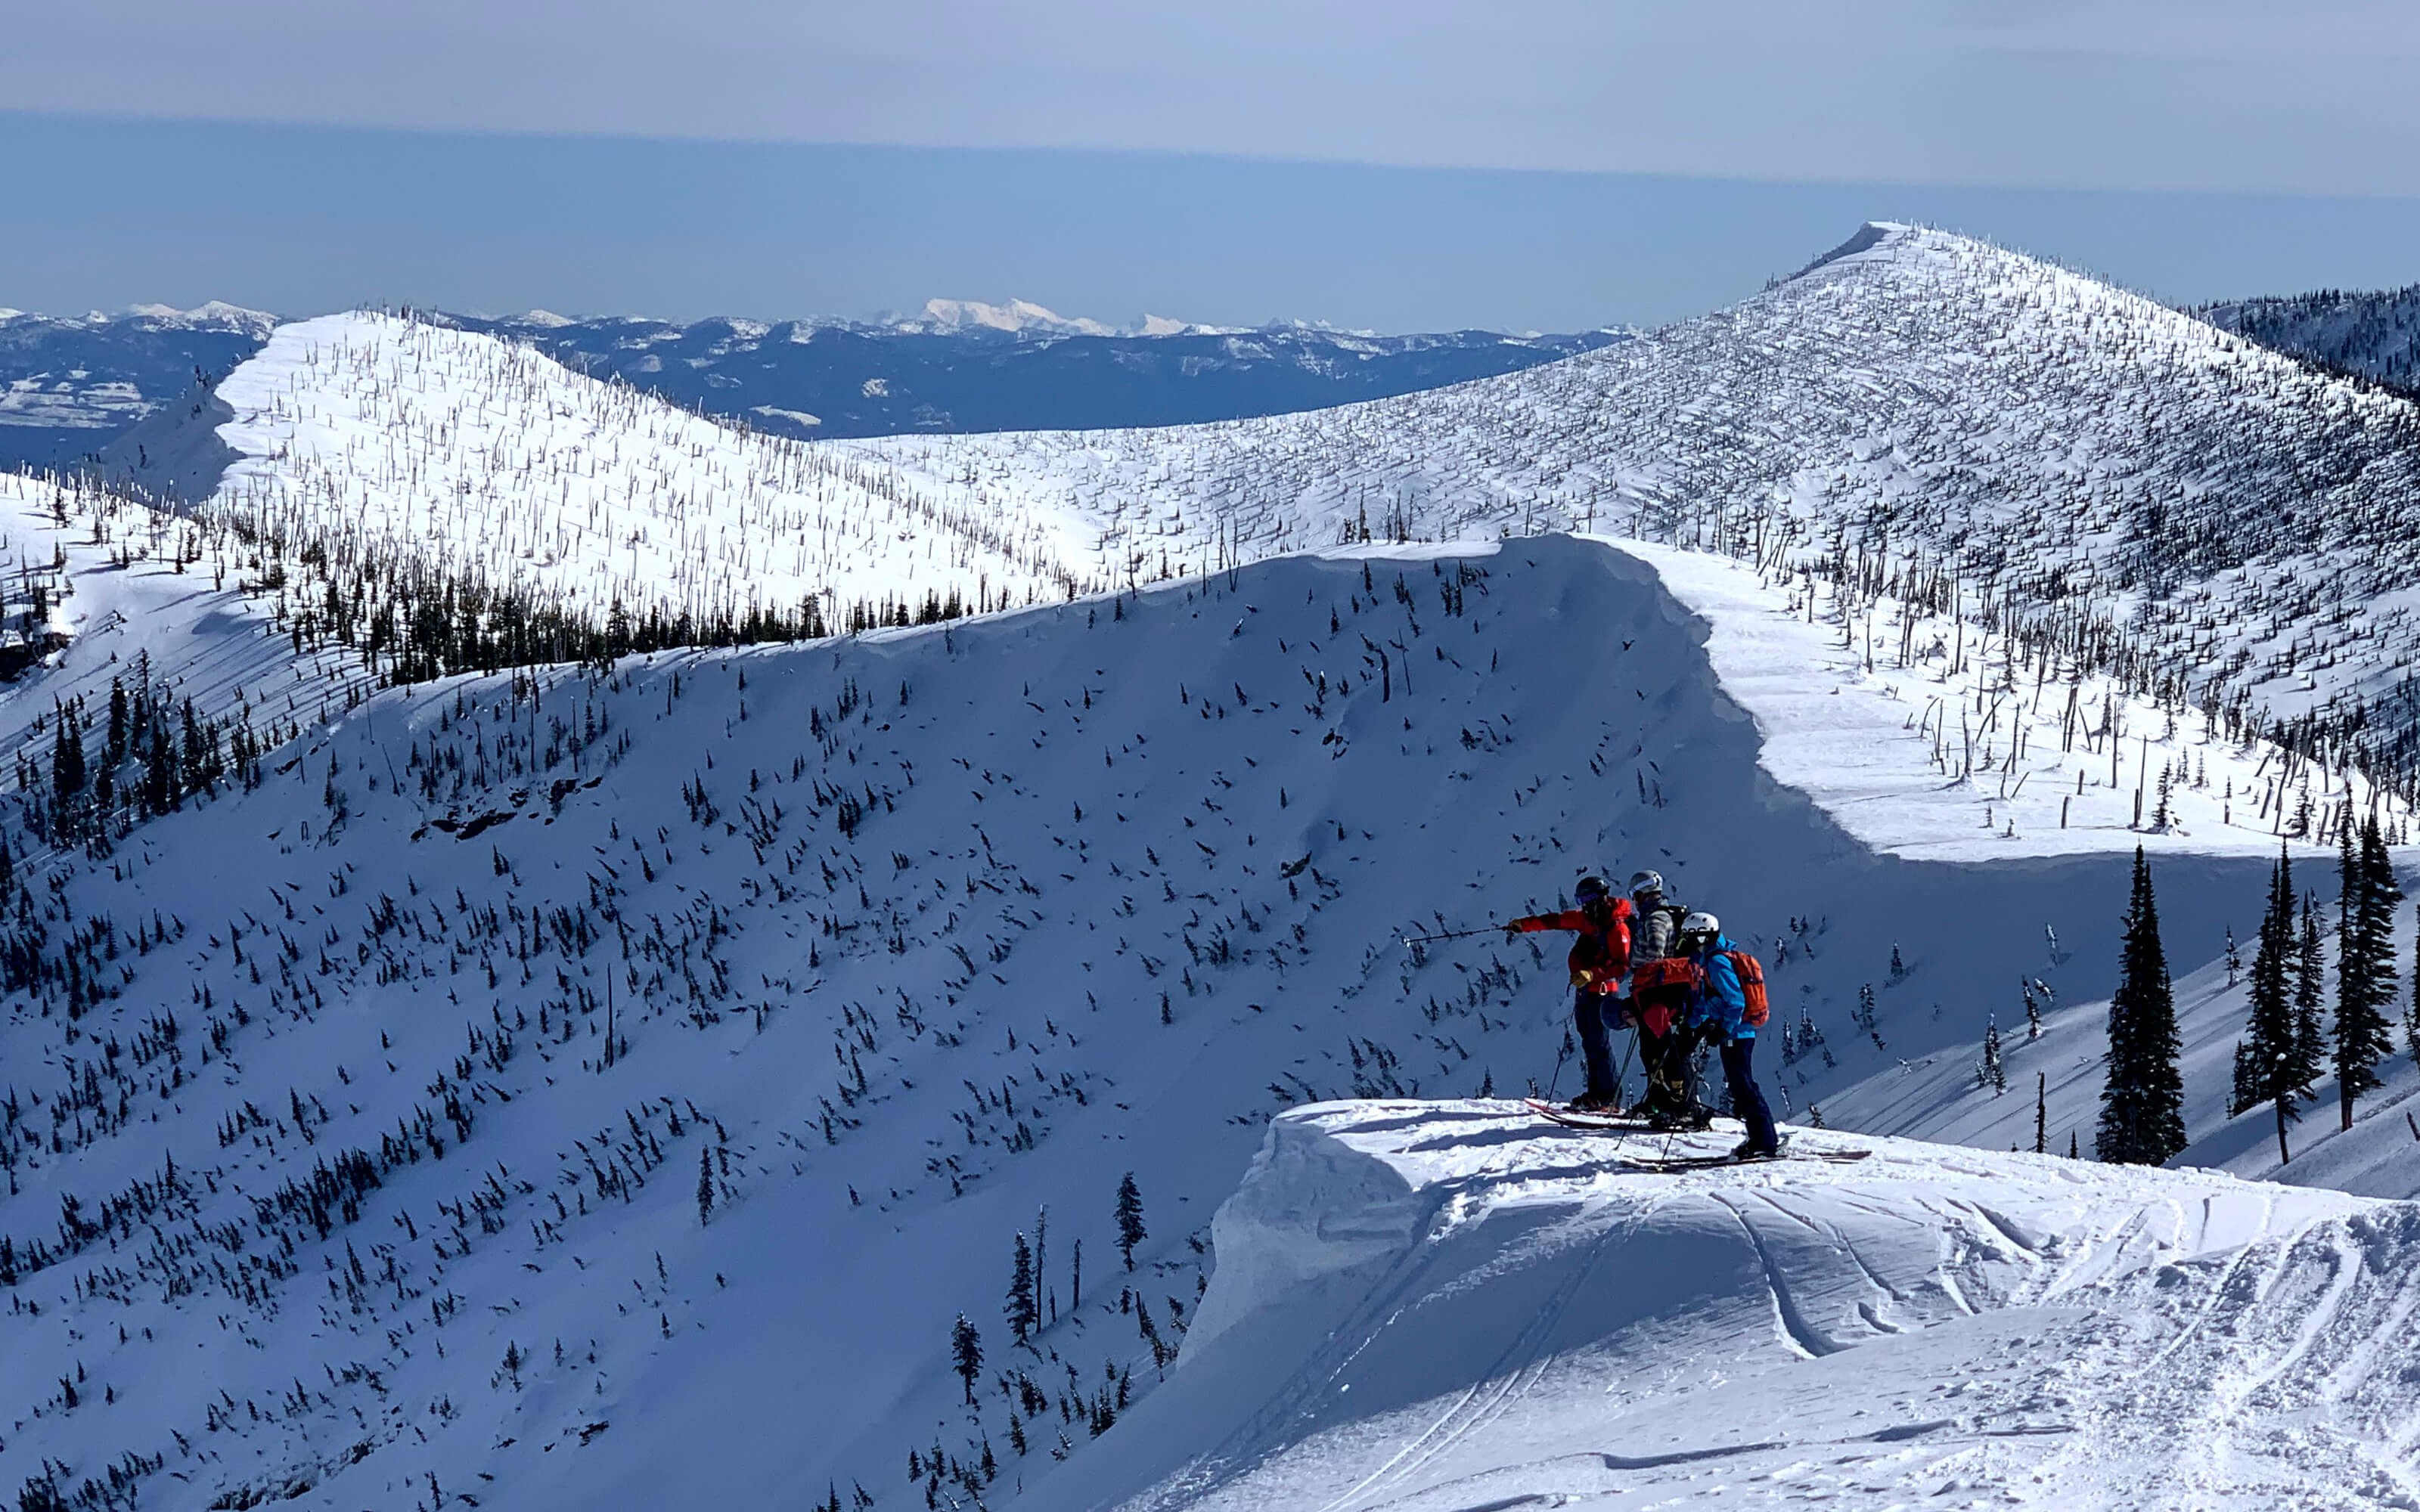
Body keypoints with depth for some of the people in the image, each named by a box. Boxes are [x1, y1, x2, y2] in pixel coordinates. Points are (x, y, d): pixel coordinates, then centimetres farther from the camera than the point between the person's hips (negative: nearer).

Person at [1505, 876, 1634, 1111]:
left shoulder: (1617, 928, -16)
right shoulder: (1589, 919, 9)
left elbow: (1623, 965, -22)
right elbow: (1557, 921, 15)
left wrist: (1593, 974, -31)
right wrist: (1523, 925, 10)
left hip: (1601, 991, -9)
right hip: (1584, 990, 9)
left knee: (1599, 1044, -10)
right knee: (1590, 1043, 10)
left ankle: (1610, 1098, -8)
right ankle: (1596, 1093, 14)